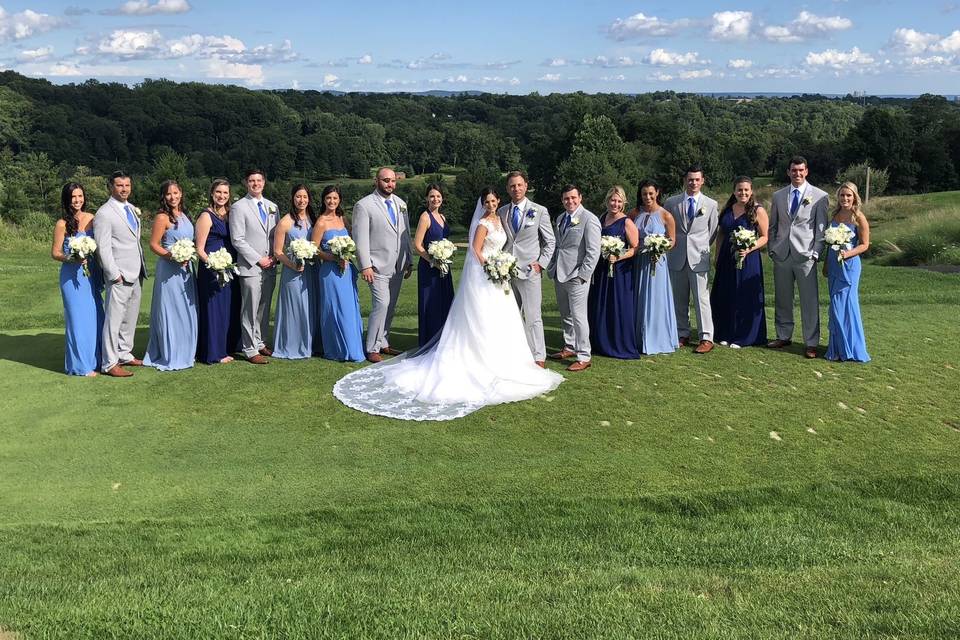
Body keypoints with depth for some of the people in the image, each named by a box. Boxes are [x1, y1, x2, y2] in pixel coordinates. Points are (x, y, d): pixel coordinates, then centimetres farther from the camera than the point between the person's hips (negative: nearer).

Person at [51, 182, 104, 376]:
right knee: (78, 318, 0)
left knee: (96, 316, 9)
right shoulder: (63, 224, -7)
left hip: (92, 274, 5)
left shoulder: (92, 219, 5)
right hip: (73, 276, -5)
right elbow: (55, 253, -4)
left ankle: (95, 359, 22)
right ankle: (80, 364, 9)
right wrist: (72, 259, -22)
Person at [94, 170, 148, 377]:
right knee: (114, 319, -4)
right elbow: (103, 247, -13)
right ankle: (109, 363, 1)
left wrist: (142, 267, 13)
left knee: (130, 318, 16)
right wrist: (115, 274, -16)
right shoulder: (104, 214, -10)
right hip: (119, 275, -8)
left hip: (136, 274, 8)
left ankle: (125, 354, 28)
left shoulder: (132, 209, 14)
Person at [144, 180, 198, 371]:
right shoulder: (162, 217, -11)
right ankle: (170, 357, 5)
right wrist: (172, 256, -25)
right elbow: (154, 245, -13)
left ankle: (184, 353, 24)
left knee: (186, 311, 13)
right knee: (171, 311, -3)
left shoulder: (183, 215, 12)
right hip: (169, 269, -8)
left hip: (186, 268, 8)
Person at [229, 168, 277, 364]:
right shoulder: (238, 207, -4)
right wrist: (258, 259, -11)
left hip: (270, 267, 6)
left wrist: (275, 257, 2)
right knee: (250, 310, -3)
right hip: (250, 267, -5)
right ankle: (250, 350, 4)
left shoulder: (272, 207, 14)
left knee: (264, 309, 12)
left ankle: (260, 343, 23)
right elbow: (237, 240, -9)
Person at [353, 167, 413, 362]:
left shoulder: (400, 204, 12)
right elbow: (360, 238, -10)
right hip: (378, 266, -6)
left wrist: (409, 261, 14)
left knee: (390, 307, 12)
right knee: (381, 305, -13)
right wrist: (365, 266, -16)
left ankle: (383, 343, 24)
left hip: (398, 266, 6)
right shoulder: (364, 205, -7)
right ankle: (372, 349, -4)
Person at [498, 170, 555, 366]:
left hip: (529, 271, -4)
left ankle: (538, 358, 0)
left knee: (533, 317, -6)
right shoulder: (501, 212, 11)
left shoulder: (539, 211, 1)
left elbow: (550, 241, 4)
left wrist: (541, 264, -6)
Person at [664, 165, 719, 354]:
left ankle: (706, 338, -3)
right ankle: (683, 334, 18)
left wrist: (701, 248, 11)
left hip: (699, 258, -2)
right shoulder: (671, 203, 5)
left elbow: (712, 231, 13)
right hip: (676, 258, 2)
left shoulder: (711, 204, 5)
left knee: (702, 298, -6)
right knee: (679, 299, 8)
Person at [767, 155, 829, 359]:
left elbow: (821, 227, 0)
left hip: (805, 256, -3)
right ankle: (784, 336, 24)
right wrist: (771, 249, 8)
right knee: (782, 300, 11)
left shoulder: (820, 196, 2)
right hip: (781, 255, 4)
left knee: (810, 302, -3)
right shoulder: (778, 196, 12)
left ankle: (811, 343, 3)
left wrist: (816, 253, -6)